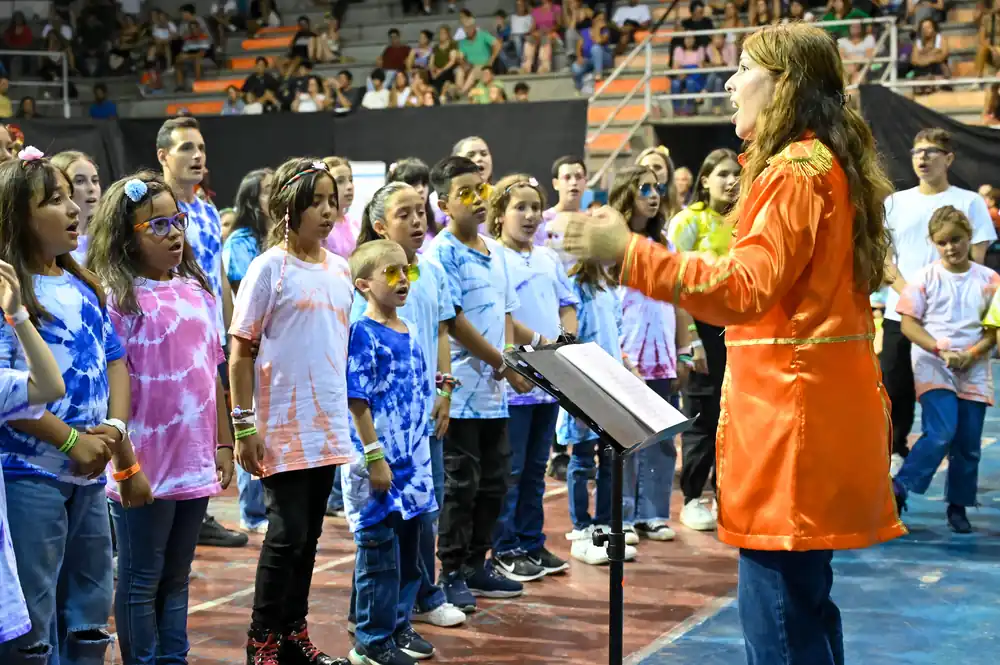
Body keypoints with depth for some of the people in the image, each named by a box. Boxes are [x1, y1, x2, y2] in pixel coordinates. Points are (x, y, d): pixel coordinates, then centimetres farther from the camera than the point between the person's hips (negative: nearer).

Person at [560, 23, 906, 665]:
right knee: (803, 599, 15)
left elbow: (744, 288, -23)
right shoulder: (827, 165, 18)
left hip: (791, 413, -10)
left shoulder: (795, 170, -13)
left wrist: (629, 251, -25)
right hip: (815, 405, 10)